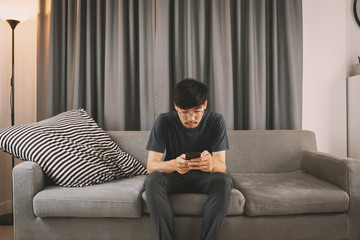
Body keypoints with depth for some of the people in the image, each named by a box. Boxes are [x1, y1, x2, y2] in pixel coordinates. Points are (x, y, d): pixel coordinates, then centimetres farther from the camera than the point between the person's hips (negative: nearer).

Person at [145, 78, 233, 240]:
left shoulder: (216, 121, -12)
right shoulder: (164, 121, -14)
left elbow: (222, 166, -18)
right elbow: (151, 165, -19)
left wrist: (212, 163, -45)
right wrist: (173, 164, -43)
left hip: (203, 178, 0)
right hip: (173, 178, 0)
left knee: (224, 181, -31)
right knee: (152, 180, -31)